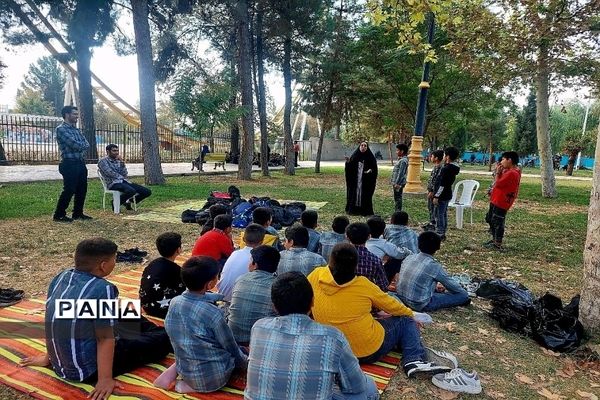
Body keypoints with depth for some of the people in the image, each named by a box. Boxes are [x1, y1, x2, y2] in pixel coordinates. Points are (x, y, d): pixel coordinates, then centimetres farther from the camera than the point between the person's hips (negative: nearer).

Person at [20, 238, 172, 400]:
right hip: (88, 370, -8)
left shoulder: (61, 277, -3)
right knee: (161, 339, 5)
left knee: (130, 319, 25)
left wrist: (49, 357, 21)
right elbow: (105, 338, -24)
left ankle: (161, 332, 47)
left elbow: (54, 319, 9)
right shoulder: (103, 289, -26)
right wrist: (105, 379, -18)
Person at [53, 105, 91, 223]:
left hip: (81, 163, 8)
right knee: (69, 190, -7)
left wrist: (80, 147, -11)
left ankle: (78, 213, 21)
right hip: (70, 164, -8)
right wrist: (82, 145, 0)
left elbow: (86, 144, 8)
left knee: (82, 190, 10)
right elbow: (74, 144, -19)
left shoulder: (76, 129, 18)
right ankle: (59, 215, 4)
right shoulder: (61, 129, -9)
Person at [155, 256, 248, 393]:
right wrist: (245, 363, 9)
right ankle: (193, 386, 1)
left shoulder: (174, 302, -8)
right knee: (239, 351, 20)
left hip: (185, 371, 6)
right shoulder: (213, 313, -27)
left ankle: (172, 372, 8)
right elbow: (231, 348, -11)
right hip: (214, 378, -6)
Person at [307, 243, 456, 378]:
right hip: (370, 351, -4)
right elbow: (391, 305, 1)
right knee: (406, 321, 16)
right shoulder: (362, 284, -15)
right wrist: (411, 314, 20)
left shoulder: (316, 276, -11)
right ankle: (415, 359, 0)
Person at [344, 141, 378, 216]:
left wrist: (370, 171, -20)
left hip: (366, 181, -2)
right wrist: (348, 162, -14)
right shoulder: (354, 156, 5)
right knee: (354, 193, 4)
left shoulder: (370, 157, 0)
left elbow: (374, 168, 0)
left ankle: (365, 210, 10)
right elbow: (350, 168, 4)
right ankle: (354, 209, 12)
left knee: (365, 195, 2)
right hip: (355, 180, 2)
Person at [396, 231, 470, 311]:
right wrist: (463, 291, 20)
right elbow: (451, 284, -2)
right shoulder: (434, 266, -18)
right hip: (420, 305, -7)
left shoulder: (409, 258, -1)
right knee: (463, 295, 0)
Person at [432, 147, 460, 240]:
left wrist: (436, 196, -20)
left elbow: (442, 184, -23)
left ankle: (439, 234, 1)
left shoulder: (446, 169, -20)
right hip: (447, 195, 10)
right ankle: (442, 233, 24)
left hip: (442, 196, -10)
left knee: (439, 215, -3)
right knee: (444, 214, 16)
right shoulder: (453, 168, 10)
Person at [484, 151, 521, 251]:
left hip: (501, 203, -10)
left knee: (498, 223, -3)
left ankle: (498, 244, 6)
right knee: (490, 219, 20)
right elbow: (500, 182, 15)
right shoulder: (509, 171, 12)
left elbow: (497, 184, -21)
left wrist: (498, 172, -9)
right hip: (496, 201, 11)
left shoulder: (511, 173, -20)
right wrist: (500, 172, 6)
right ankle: (494, 240, 32)